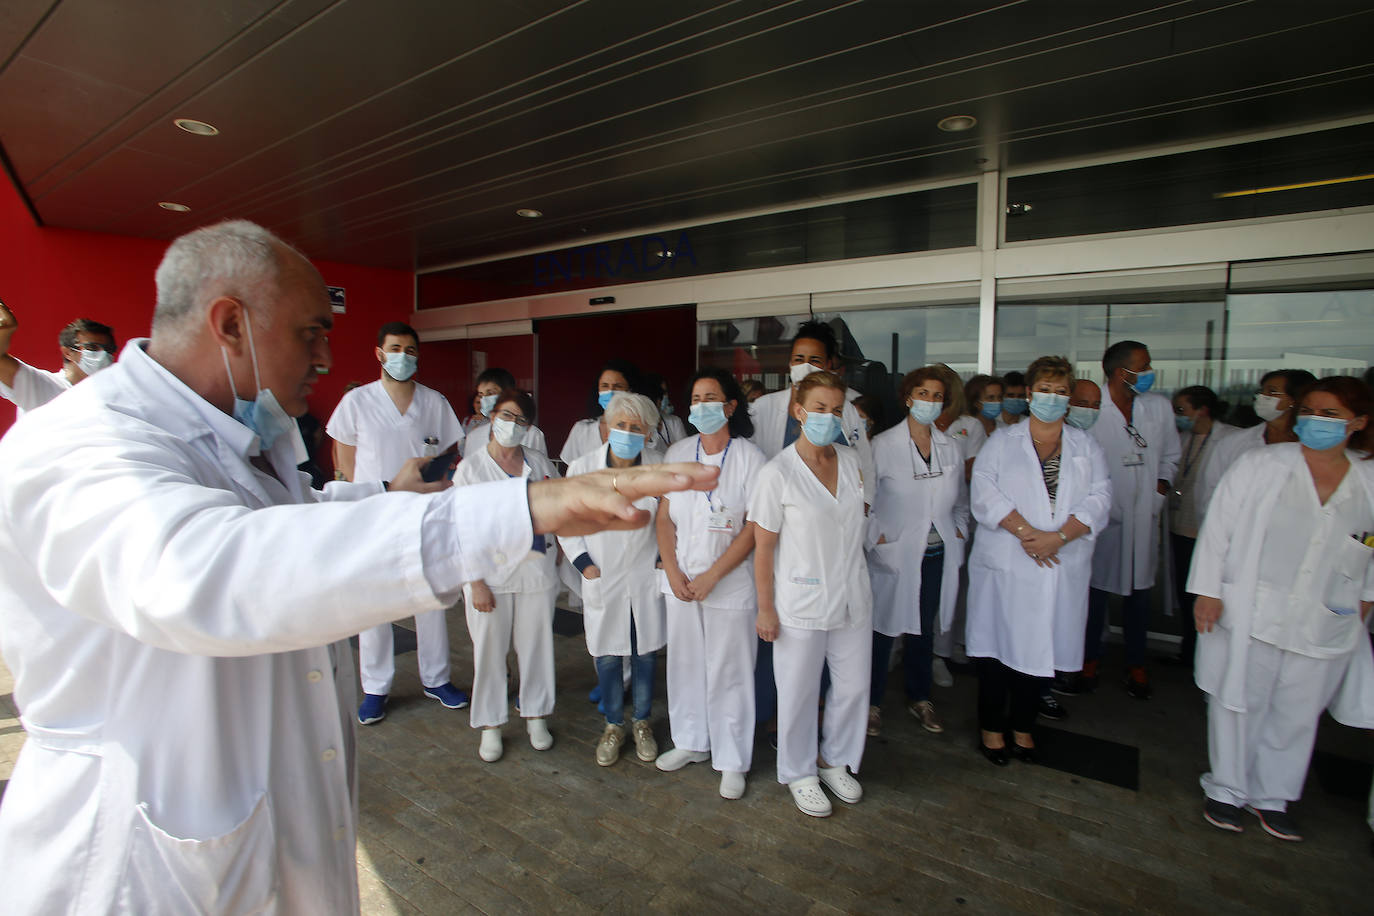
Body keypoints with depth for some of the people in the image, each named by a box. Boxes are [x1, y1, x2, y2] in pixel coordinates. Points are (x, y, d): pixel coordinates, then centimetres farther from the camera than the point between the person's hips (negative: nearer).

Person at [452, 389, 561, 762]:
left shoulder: (539, 462, 6)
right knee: (489, 650, 7)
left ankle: (536, 716, 29)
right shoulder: (471, 467, -2)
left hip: (536, 568, 2)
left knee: (535, 645, 11)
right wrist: (476, 582, -11)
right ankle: (490, 725, 25)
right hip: (490, 573, -2)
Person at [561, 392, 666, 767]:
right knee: (607, 656, 10)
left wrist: (666, 557, 0)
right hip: (603, 578, 0)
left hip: (647, 578, 0)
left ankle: (641, 722, 36)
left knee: (646, 654, 13)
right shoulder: (582, 467, -8)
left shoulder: (660, 466, -9)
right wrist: (583, 562, -4)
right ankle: (613, 726, 33)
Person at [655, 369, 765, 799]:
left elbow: (753, 529, -11)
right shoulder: (677, 453, 4)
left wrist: (711, 577, -13)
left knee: (728, 672, 5)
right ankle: (691, 742, 36)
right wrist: (672, 571, -5)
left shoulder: (750, 458, -8)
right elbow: (664, 518, 6)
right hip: (680, 581, 4)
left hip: (730, 583, -4)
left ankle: (732, 760, 23)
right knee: (684, 663, 15)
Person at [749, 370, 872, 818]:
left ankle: (834, 760, 40)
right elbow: (763, 547, -11)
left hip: (852, 597, 5)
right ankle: (799, 772, 34)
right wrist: (765, 609, -10)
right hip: (801, 603, -5)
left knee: (854, 685, 15)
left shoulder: (851, 461, 2)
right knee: (799, 692, 9)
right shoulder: (777, 473, -14)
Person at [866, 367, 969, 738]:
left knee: (924, 628, 15)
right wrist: (875, 538, -12)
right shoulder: (883, 445, -7)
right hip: (895, 555, -4)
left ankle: (919, 697, 34)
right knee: (884, 627, 4)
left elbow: (961, 500, 20)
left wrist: (959, 532, 9)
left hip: (938, 555, 4)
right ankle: (872, 702, 20)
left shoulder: (952, 447, 8)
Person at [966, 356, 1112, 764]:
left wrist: (1058, 537, -16)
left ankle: (1023, 727, 27)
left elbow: (1098, 499, -2)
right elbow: (984, 493, -9)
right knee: (999, 643, 3)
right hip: (1005, 563, -2)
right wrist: (1025, 532, -20)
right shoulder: (1002, 442, 4)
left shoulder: (1087, 447, 11)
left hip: (1061, 568, 2)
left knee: (1038, 646, 9)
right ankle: (991, 727, 19)